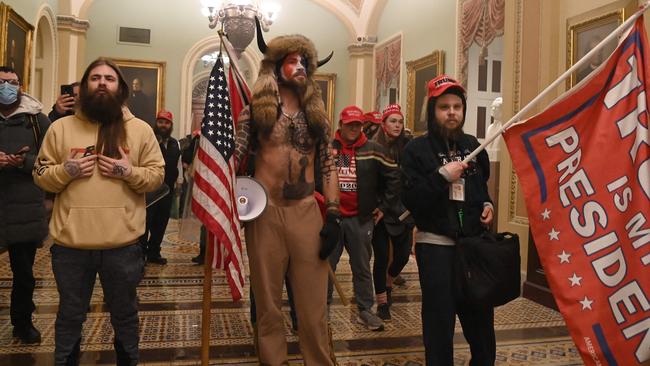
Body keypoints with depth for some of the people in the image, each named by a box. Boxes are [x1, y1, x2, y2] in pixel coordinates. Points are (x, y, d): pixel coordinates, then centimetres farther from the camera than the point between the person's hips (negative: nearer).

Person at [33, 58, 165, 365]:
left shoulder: (140, 130, 3)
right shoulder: (60, 127, 5)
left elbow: (157, 175, 2)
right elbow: (40, 176, 6)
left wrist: (130, 172, -15)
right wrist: (65, 171, -13)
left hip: (123, 244, 0)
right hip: (70, 244, 1)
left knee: (124, 316, 16)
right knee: (69, 316, 18)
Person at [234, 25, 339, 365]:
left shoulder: (316, 114, 11)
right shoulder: (255, 109, 3)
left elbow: (327, 167, 9)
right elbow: (234, 156, -4)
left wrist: (333, 216, 1)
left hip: (307, 211, 2)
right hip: (265, 211, -2)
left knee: (314, 302, 4)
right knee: (268, 301, 9)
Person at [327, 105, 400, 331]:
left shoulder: (373, 150, 0)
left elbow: (393, 177, 5)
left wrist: (383, 206, 4)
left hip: (361, 219, 0)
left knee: (362, 267, 9)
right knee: (326, 264, 8)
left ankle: (365, 310, 21)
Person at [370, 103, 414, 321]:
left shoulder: (408, 146, 1)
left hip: (403, 210, 3)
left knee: (403, 255, 9)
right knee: (382, 256, 3)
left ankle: (388, 284, 41)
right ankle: (382, 303, 20)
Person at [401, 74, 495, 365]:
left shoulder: (472, 145, 11)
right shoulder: (417, 149, -5)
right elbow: (409, 199, -15)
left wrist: (487, 204, 7)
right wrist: (442, 176, -21)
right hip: (435, 245, -4)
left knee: (481, 317, 13)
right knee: (439, 322, 3)